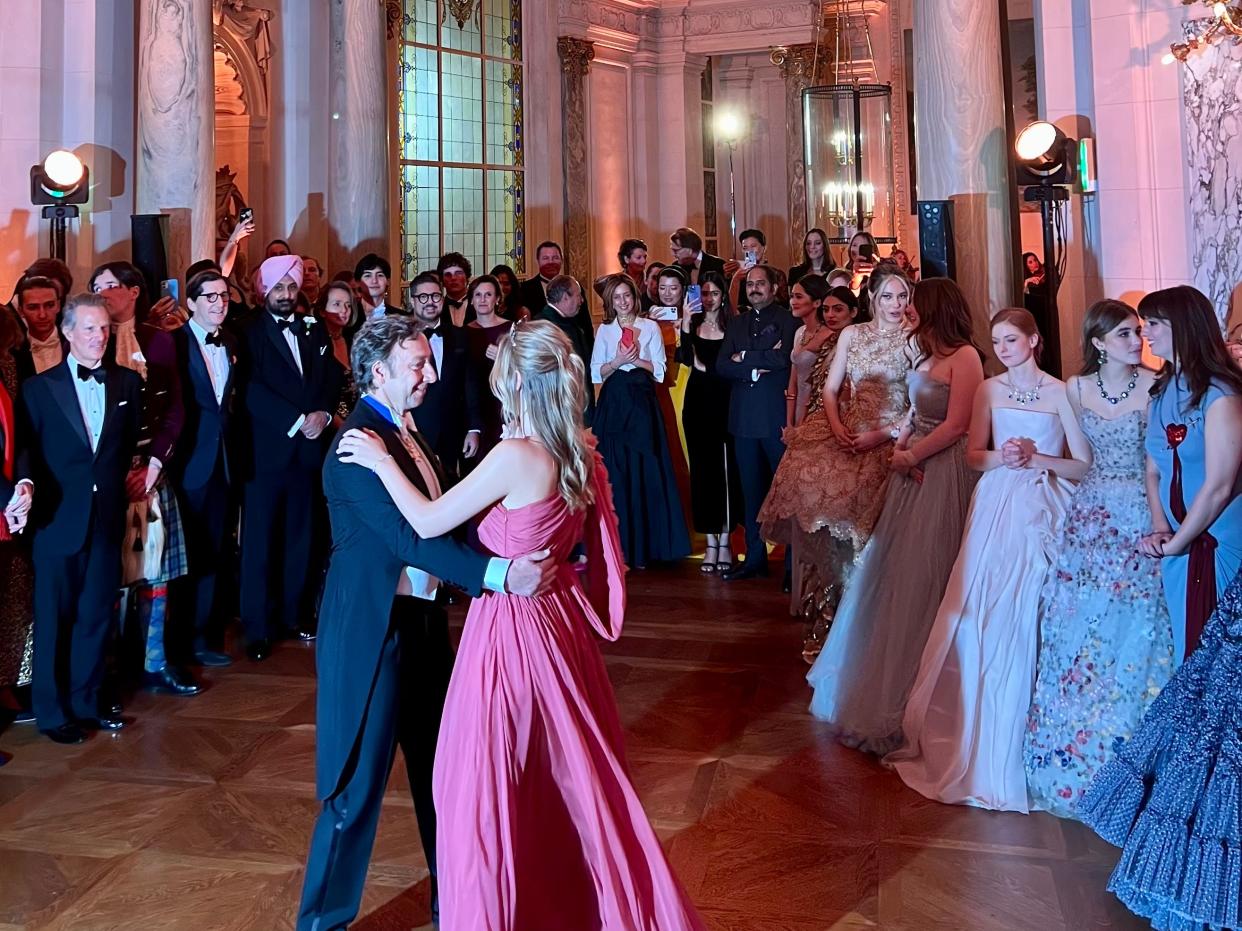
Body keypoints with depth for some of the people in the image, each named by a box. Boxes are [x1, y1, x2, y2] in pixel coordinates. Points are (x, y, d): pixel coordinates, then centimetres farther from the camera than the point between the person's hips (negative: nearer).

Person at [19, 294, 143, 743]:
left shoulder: (128, 382, 6)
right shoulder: (38, 387, -3)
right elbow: (27, 454, -2)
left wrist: (115, 485, 4)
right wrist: (32, 494, -13)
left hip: (108, 519, 3)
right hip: (58, 520, -3)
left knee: (96, 616, 12)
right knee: (54, 619, 7)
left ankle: (85, 702, 27)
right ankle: (52, 711, 21)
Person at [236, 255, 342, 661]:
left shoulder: (314, 330, 15)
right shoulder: (250, 331, -1)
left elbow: (332, 377, 10)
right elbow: (252, 389, -11)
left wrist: (323, 413, -8)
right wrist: (297, 421, -14)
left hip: (308, 447, 4)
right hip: (266, 449, -4)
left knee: (299, 536, 10)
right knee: (260, 539, 0)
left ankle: (293, 614, 21)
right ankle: (257, 627, 8)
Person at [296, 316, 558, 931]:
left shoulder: (403, 432, 9)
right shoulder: (359, 443, -20)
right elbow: (411, 536, -29)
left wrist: (524, 557, 1)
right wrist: (499, 574, -35)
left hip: (421, 619, 9)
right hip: (373, 631, -9)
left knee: (440, 766, 21)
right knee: (359, 784, 4)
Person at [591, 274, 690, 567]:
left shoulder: (650, 327, 6)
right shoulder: (604, 330, 10)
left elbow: (659, 371, 2)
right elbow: (597, 373, 5)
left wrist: (635, 359, -11)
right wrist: (618, 362, -11)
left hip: (642, 404, -1)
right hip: (613, 406, 1)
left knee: (645, 472, -1)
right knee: (616, 473, 0)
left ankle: (644, 545, 7)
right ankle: (619, 545, 8)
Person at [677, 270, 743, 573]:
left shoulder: (733, 326, 2)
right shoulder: (692, 324, 6)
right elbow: (685, 358, -10)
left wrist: (705, 367, -5)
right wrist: (685, 323, -16)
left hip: (724, 404, -1)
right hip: (697, 404, 2)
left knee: (726, 470, 0)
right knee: (702, 469, 4)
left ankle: (725, 542, 10)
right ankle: (710, 543, 12)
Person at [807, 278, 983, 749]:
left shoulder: (965, 356, -12)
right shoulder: (927, 354, 13)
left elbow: (955, 426, -17)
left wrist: (910, 455, -10)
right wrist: (899, 447, -3)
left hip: (943, 474, -8)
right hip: (913, 470, 8)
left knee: (923, 577, 0)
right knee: (895, 571, 13)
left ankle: (908, 697, 15)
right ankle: (885, 677, 28)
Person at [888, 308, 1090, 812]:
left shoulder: (1061, 392, -2)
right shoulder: (990, 389, 10)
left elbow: (1085, 466, -2)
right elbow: (973, 455, 10)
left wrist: (1035, 458, -14)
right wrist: (1002, 456, -10)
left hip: (1041, 514, -3)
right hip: (995, 510, 3)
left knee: (1020, 625, -3)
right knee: (975, 621, 2)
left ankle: (1006, 748, 14)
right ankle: (968, 739, 17)